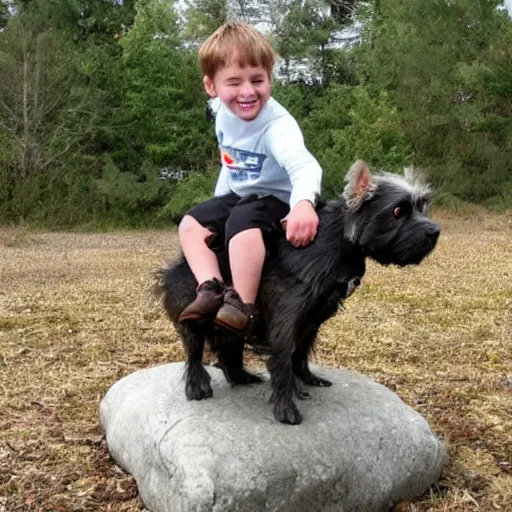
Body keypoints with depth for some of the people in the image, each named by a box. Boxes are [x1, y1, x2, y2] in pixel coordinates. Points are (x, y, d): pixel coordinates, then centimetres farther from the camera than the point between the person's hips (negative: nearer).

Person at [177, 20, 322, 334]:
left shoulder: (277, 125, -31)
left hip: (276, 200, -8)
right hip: (237, 196, 8)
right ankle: (211, 288, -15)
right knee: (191, 223, -5)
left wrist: (304, 203, -69)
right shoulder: (222, 111, -6)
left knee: (244, 221, -36)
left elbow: (304, 165, -49)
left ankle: (243, 303, -26)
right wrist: (220, 199, 15)